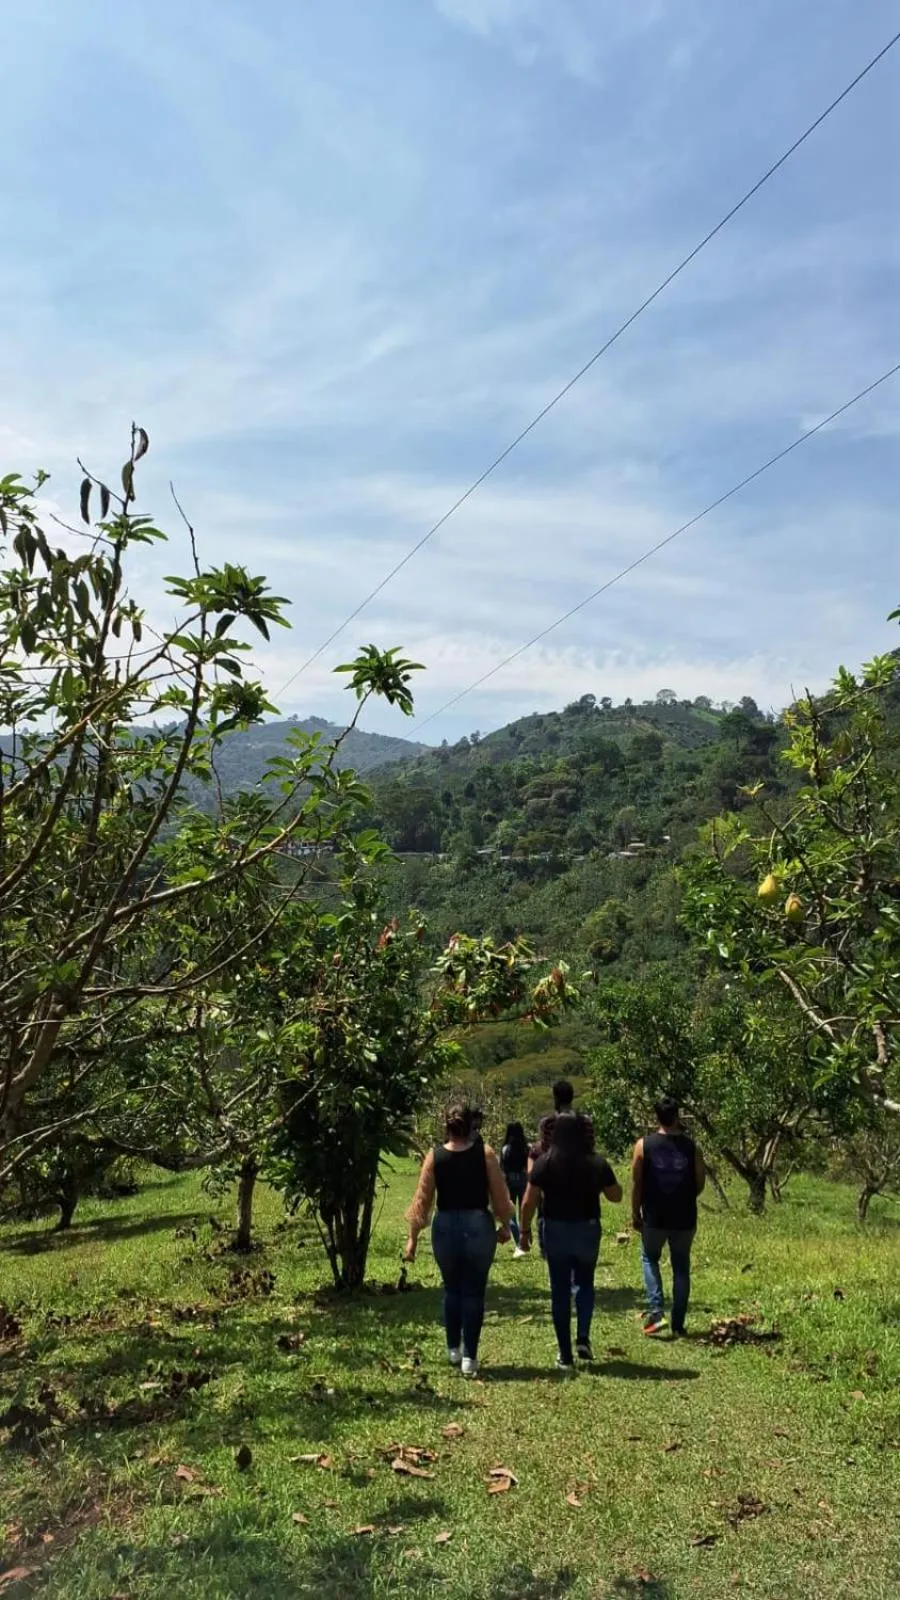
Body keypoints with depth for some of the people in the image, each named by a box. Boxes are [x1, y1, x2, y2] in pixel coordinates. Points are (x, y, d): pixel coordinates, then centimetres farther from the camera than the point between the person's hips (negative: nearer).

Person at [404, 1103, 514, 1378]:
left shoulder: (435, 1155, -4)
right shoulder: (484, 1152, -5)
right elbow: (499, 1193, 0)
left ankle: (454, 1349, 28)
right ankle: (469, 1358, 8)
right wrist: (504, 1225, 15)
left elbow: (423, 1199, -1)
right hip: (479, 1225, -1)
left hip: (445, 1227, 1)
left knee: (452, 1289, 20)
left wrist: (413, 1237, 6)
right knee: (474, 1292, 8)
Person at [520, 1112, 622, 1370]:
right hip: (587, 1230, 1)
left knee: (560, 1291, 10)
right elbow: (616, 1196, 4)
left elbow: (529, 1202, -9)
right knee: (584, 1283, 23)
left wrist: (525, 1229, 3)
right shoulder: (597, 1163, -7)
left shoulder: (544, 1162, -9)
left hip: (556, 1231, -1)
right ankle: (583, 1338, 5)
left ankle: (565, 1356, 14)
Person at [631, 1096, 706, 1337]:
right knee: (681, 1267, 15)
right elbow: (700, 1183, 2)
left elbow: (636, 1183, -4)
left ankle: (656, 1312, 3)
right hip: (684, 1219, 1)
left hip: (654, 1218, -1)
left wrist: (635, 1213, 7)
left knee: (650, 1259, 19)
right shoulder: (691, 1147, -4)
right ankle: (678, 1324, 16)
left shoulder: (644, 1145, -7)